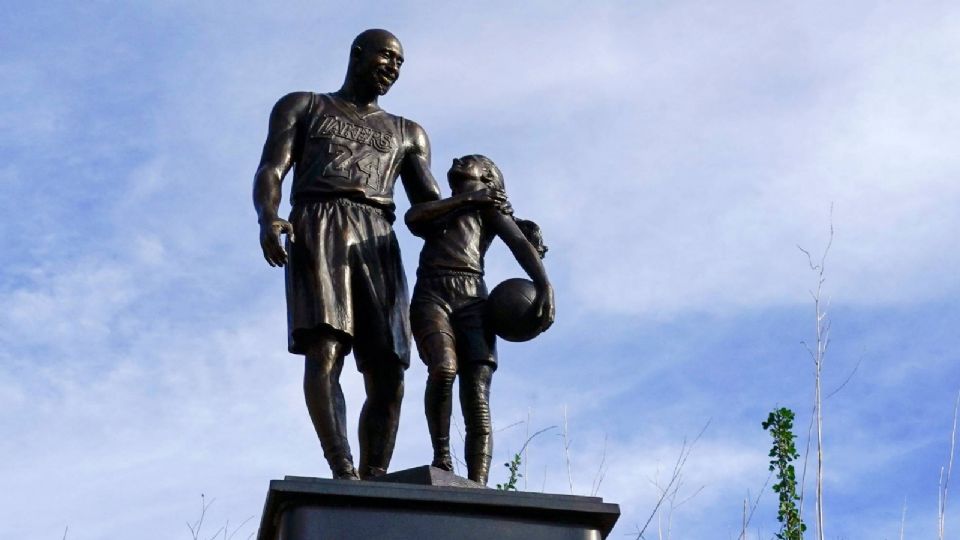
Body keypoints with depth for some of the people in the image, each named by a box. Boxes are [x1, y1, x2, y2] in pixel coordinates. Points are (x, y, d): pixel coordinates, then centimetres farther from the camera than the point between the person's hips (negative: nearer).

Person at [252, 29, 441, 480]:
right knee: (324, 351, -26)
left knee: (388, 374, -13)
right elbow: (270, 170, 7)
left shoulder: (407, 134, 31)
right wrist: (268, 219, -16)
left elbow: (429, 204, 18)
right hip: (318, 229, -4)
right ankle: (343, 472, -38)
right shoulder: (302, 106, 23)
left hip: (378, 241, 4)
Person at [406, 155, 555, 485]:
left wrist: (544, 285, -11)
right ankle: (441, 457, -17)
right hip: (430, 296, 1)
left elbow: (521, 244, 6)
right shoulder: (434, 212, 31)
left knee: (477, 398, -17)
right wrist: (465, 198, 9)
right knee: (444, 367, -30)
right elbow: (413, 217, 7)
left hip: (472, 299, -1)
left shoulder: (489, 207, 22)